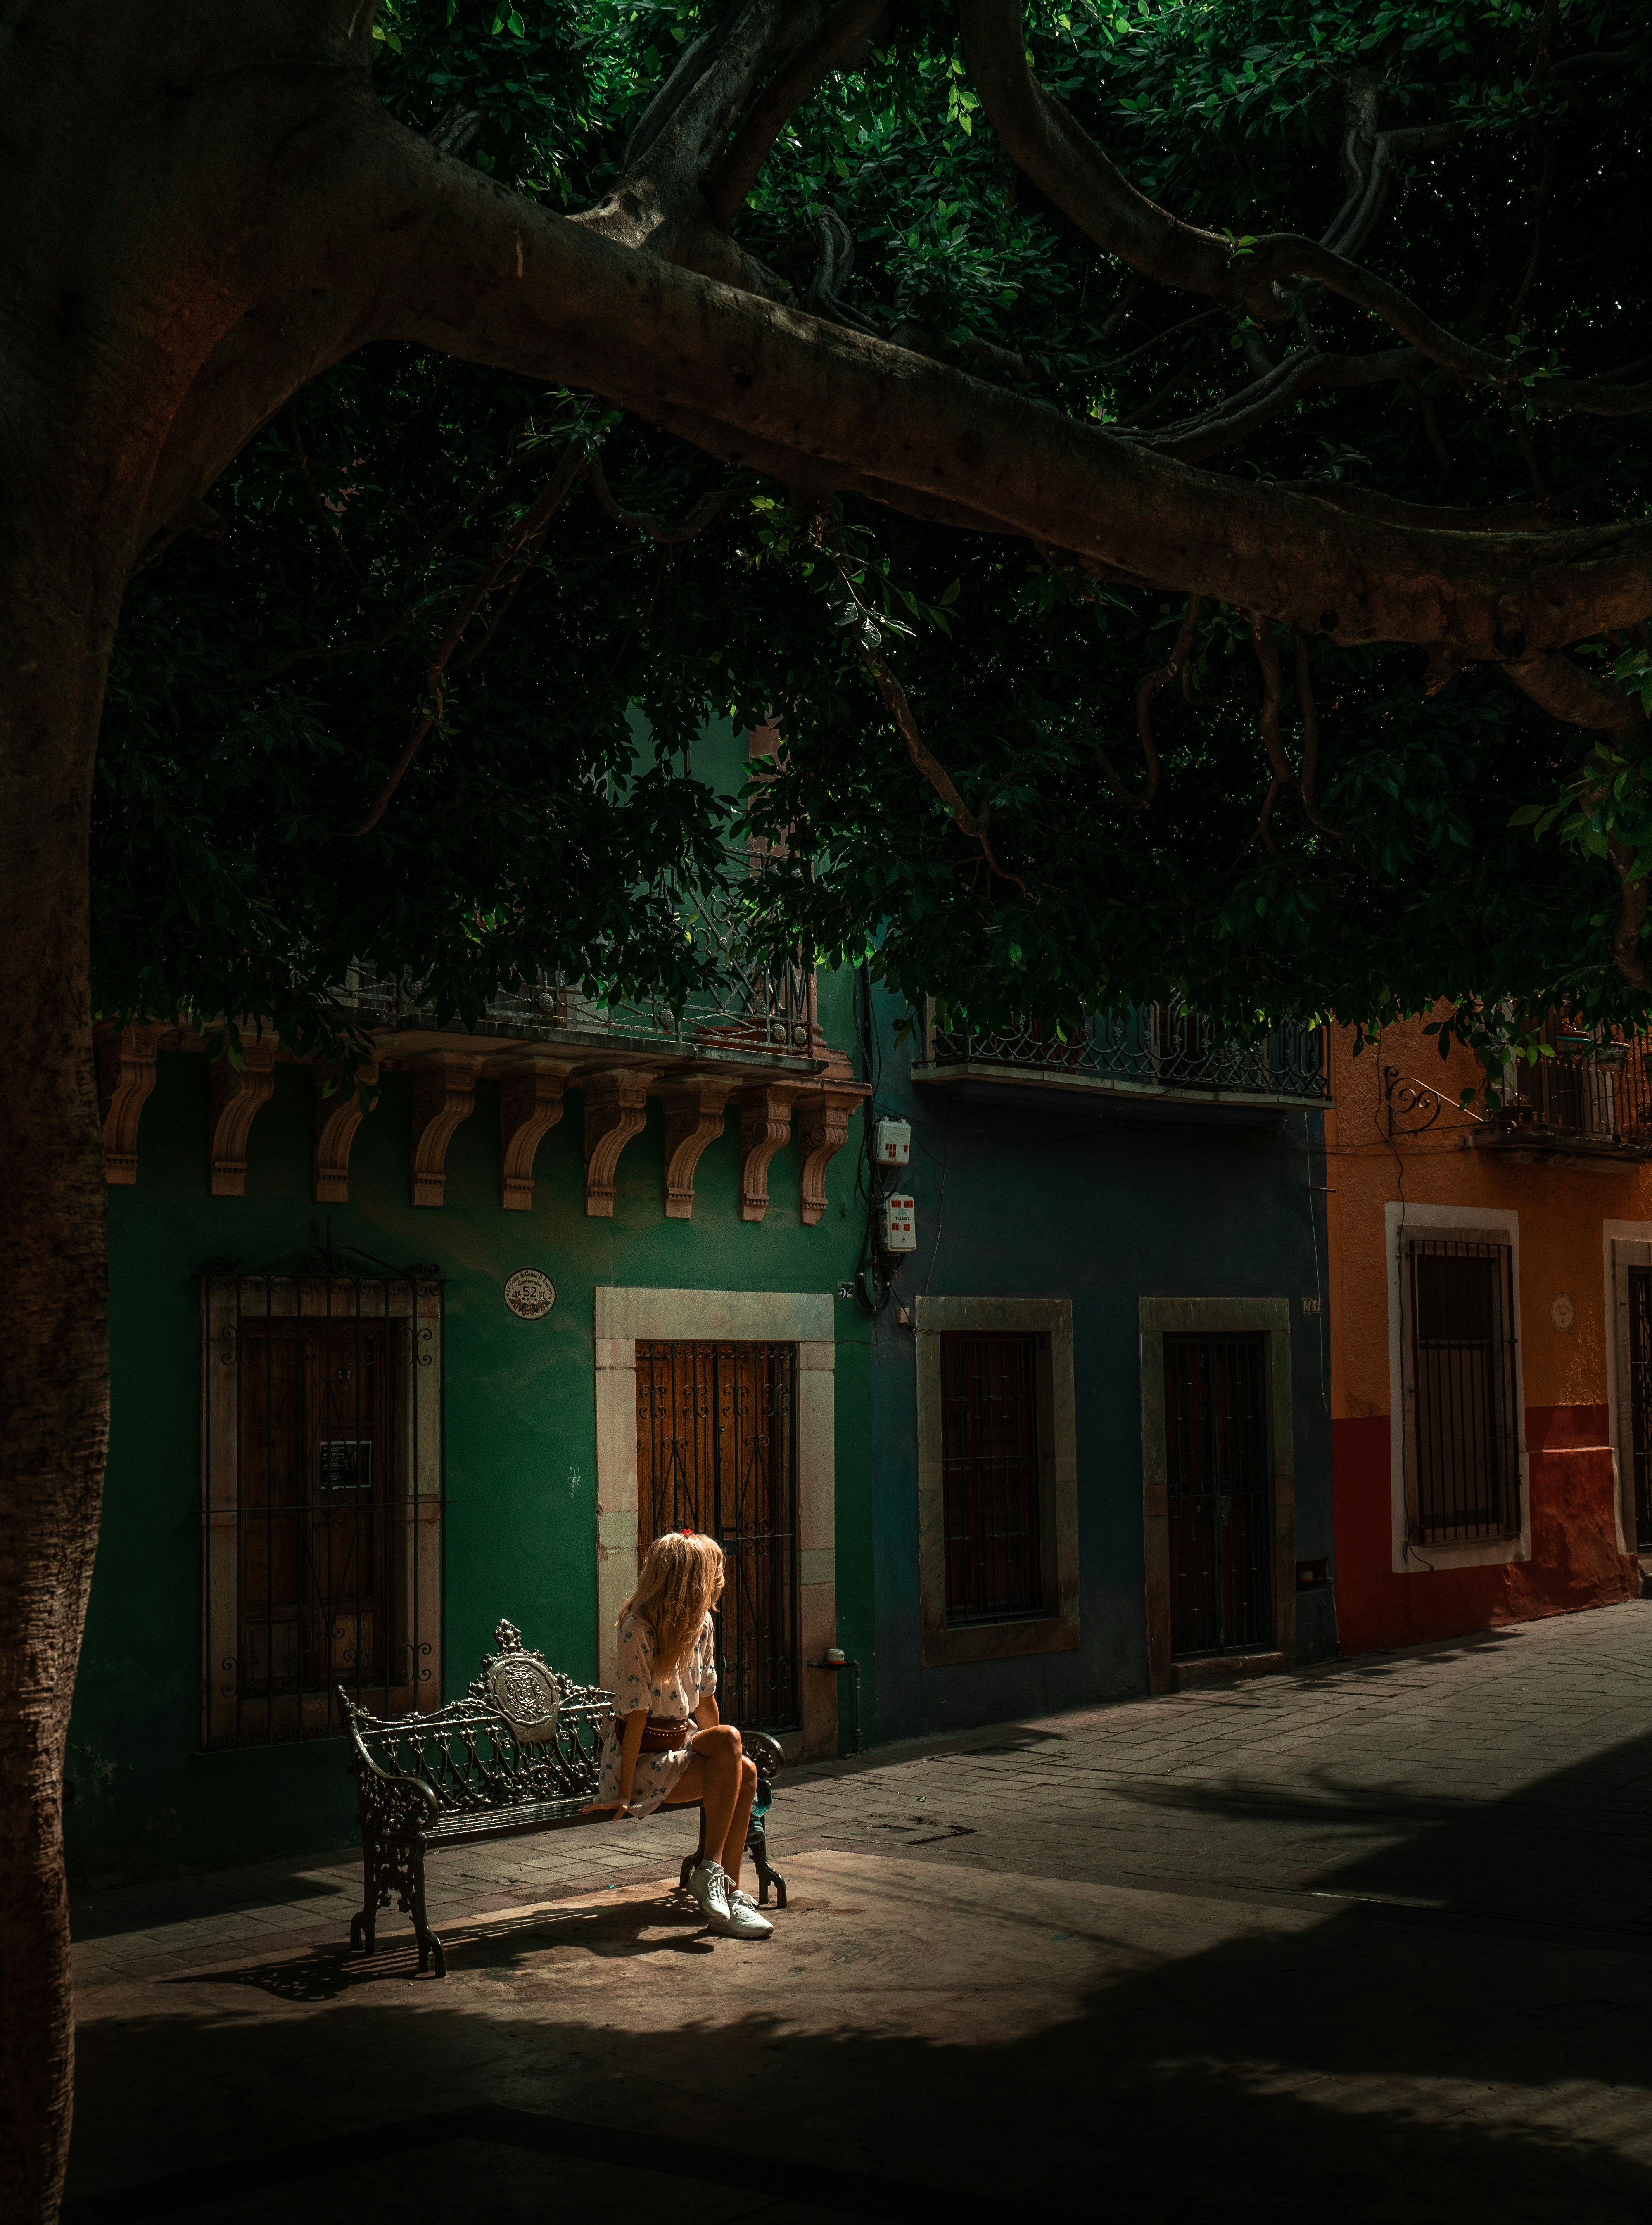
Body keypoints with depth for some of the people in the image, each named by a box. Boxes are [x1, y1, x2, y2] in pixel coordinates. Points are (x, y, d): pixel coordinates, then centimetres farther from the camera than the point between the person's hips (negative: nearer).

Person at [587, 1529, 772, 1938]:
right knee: (729, 1738, -27)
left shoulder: (701, 1624, 3)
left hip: (681, 1747, 7)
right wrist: (624, 1794, -18)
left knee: (745, 1773, -20)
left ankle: (729, 1891, -16)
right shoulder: (638, 1630, -19)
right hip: (640, 1756, -7)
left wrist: (725, 1759, 15)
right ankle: (710, 1871, -24)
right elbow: (636, 1714, -20)